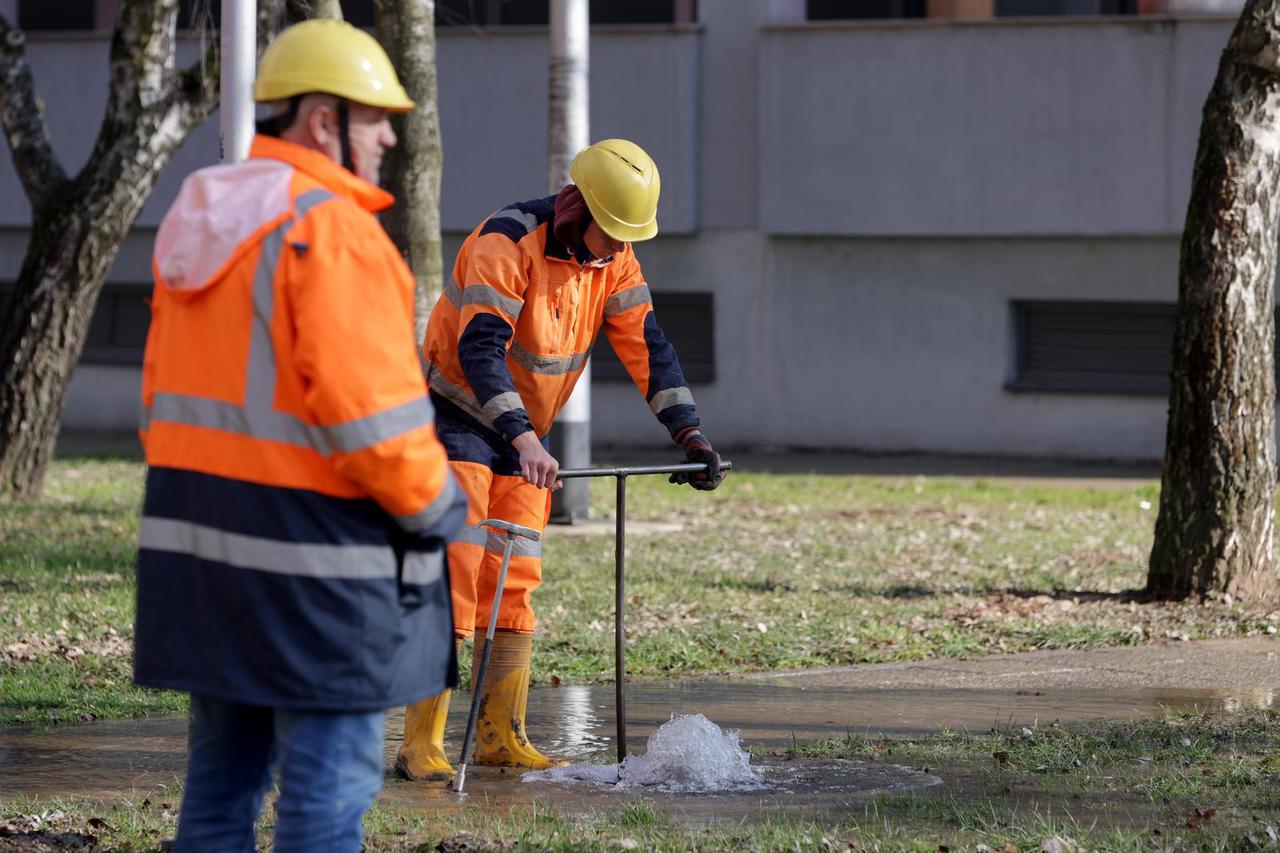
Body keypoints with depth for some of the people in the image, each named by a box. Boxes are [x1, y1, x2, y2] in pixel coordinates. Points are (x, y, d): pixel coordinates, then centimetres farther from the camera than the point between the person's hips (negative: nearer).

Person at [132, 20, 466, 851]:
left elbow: (167, 389, 19)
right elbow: (367, 412, -20)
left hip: (202, 538, 9)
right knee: (328, 783, -4)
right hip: (312, 549, -9)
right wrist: (437, 504, -6)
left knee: (223, 774, 14)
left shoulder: (202, 228, 14)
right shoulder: (332, 229, -15)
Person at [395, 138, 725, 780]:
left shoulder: (614, 261, -1)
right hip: (459, 413, -7)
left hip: (524, 432, 7)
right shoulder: (507, 242, -25)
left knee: (514, 582, 5)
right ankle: (421, 743, -16)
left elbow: (646, 344, 0)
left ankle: (500, 735, 11)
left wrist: (689, 434, -11)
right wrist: (523, 438, -44)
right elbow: (479, 349, -34)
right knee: (453, 572, -15)